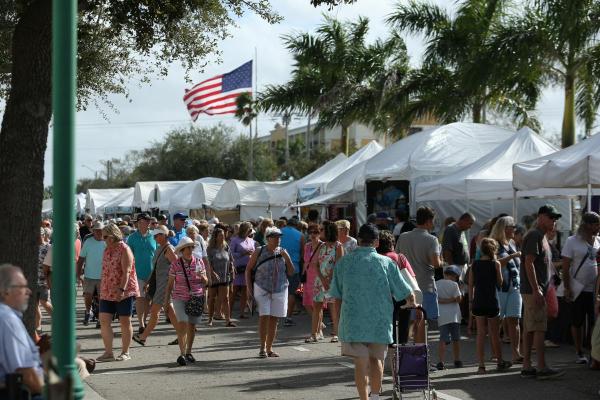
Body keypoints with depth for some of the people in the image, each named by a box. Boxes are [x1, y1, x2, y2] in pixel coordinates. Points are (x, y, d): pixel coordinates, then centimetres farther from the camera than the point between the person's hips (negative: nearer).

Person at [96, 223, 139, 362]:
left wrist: (122, 289, -27)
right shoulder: (107, 250, 14)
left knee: (125, 322, 2)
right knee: (104, 321, 2)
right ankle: (108, 352, 9)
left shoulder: (124, 250, -10)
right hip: (107, 292, 7)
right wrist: (102, 290, 17)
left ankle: (125, 352, 11)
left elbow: (126, 272, -18)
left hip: (124, 292, -7)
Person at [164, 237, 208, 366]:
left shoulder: (198, 262, 4)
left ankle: (188, 352, 23)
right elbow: (170, 283, 4)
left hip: (196, 298, 3)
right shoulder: (175, 264, -2)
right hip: (180, 298, -3)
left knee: (192, 326, 9)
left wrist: (202, 277, -11)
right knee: (182, 324, -15)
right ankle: (182, 354, -16)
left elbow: (205, 282, 10)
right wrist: (166, 298, -1)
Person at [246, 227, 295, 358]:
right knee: (264, 317, -12)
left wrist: (287, 258, -9)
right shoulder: (259, 252, -2)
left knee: (274, 320, 5)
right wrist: (249, 287, -3)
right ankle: (262, 348, -4)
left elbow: (291, 273, 5)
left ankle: (269, 348, 15)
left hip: (279, 291, 3)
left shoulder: (283, 252, 5)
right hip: (262, 289, -3)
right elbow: (248, 269, 5)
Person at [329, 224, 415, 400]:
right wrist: (413, 304, 19)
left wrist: (341, 321, 15)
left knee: (361, 364, 5)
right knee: (376, 360, 16)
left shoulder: (344, 262, 1)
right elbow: (407, 294, -1)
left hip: (353, 322, 0)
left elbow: (337, 297, 5)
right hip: (380, 322, 0)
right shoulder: (386, 263, -3)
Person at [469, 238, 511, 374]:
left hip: (478, 303, 2)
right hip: (492, 302, -2)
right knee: (495, 334, 10)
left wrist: (471, 301, 13)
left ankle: (481, 365, 0)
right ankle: (500, 362, 23)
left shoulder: (474, 264, 2)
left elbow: (470, 285, 4)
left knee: (481, 333, 5)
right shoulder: (495, 264, -6)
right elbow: (500, 283, 3)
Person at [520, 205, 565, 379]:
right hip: (532, 290, -10)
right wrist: (536, 290, -22)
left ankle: (527, 367, 10)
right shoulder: (534, 235, -12)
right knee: (539, 329, -9)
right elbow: (528, 263, -19)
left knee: (529, 329, 8)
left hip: (537, 290, 10)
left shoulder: (542, 236, 20)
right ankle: (542, 368, -8)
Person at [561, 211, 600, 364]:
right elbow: (565, 267, -5)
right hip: (578, 289, -3)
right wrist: (567, 288, -10)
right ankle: (579, 353, 14)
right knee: (577, 323, 4)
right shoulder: (572, 241, -4)